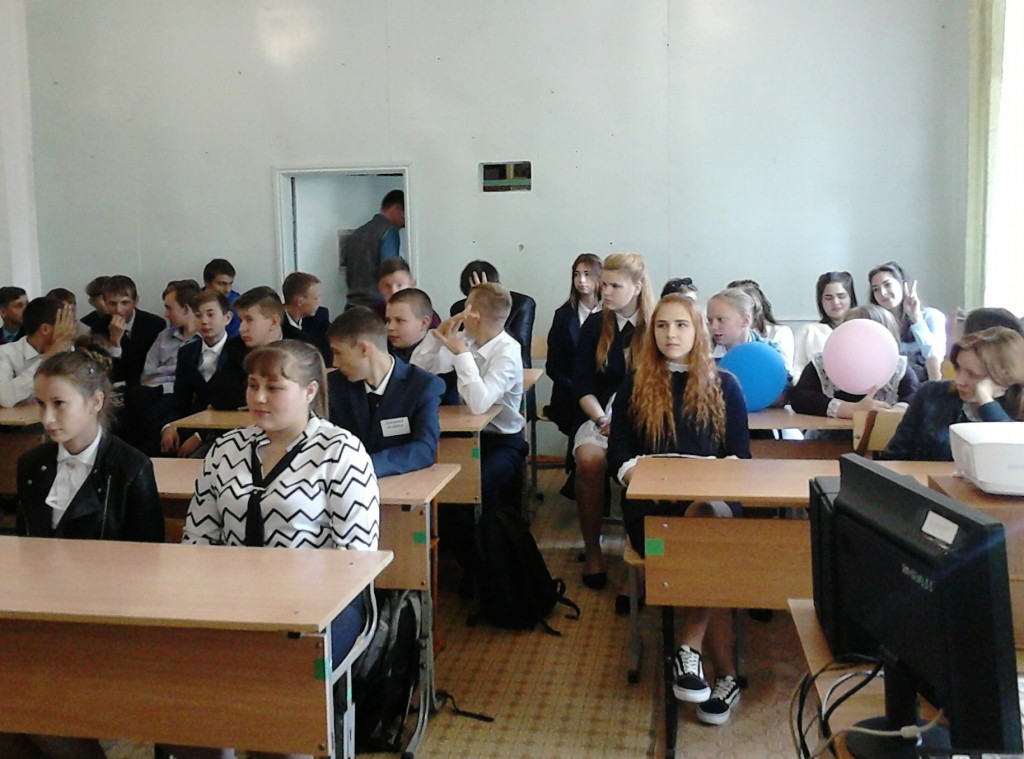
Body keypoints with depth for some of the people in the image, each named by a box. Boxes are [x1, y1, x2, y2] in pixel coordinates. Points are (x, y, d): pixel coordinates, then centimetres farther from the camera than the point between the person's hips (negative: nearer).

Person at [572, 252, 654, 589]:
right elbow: (582, 384, 6)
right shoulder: (595, 325, 10)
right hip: (598, 416, 2)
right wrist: (602, 420, -10)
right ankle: (592, 550, -16)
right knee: (590, 459, -31)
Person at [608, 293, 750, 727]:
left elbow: (740, 455, 11)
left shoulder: (724, 386, 15)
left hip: (713, 498, 1)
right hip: (651, 504, 0)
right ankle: (727, 674, -19)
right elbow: (618, 454, 10)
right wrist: (634, 473, -13)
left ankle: (690, 649, -23)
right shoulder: (635, 385, 14)